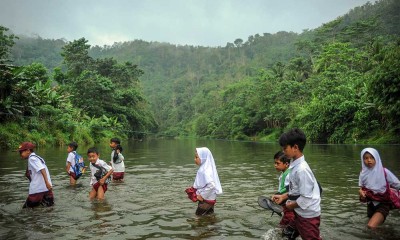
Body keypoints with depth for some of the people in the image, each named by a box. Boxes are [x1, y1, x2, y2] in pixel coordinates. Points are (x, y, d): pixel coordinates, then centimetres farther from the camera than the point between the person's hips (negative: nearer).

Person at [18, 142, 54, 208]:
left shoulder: (32, 158, -9)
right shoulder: (36, 157, 19)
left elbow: (42, 169, -21)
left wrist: (47, 182, -28)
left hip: (37, 189, -9)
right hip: (46, 188, 9)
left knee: (27, 209, 3)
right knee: (49, 206, 11)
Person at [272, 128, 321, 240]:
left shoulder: (302, 169, -27)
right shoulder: (295, 165, 1)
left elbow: (306, 198, -24)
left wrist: (291, 205, -10)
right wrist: (283, 196, 8)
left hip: (308, 215, -9)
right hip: (299, 213, 9)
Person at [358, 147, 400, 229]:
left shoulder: (384, 172, -14)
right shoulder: (363, 173, -4)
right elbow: (361, 188, 6)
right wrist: (361, 192, -15)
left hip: (383, 204, -4)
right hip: (371, 204, 5)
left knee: (371, 226, -24)